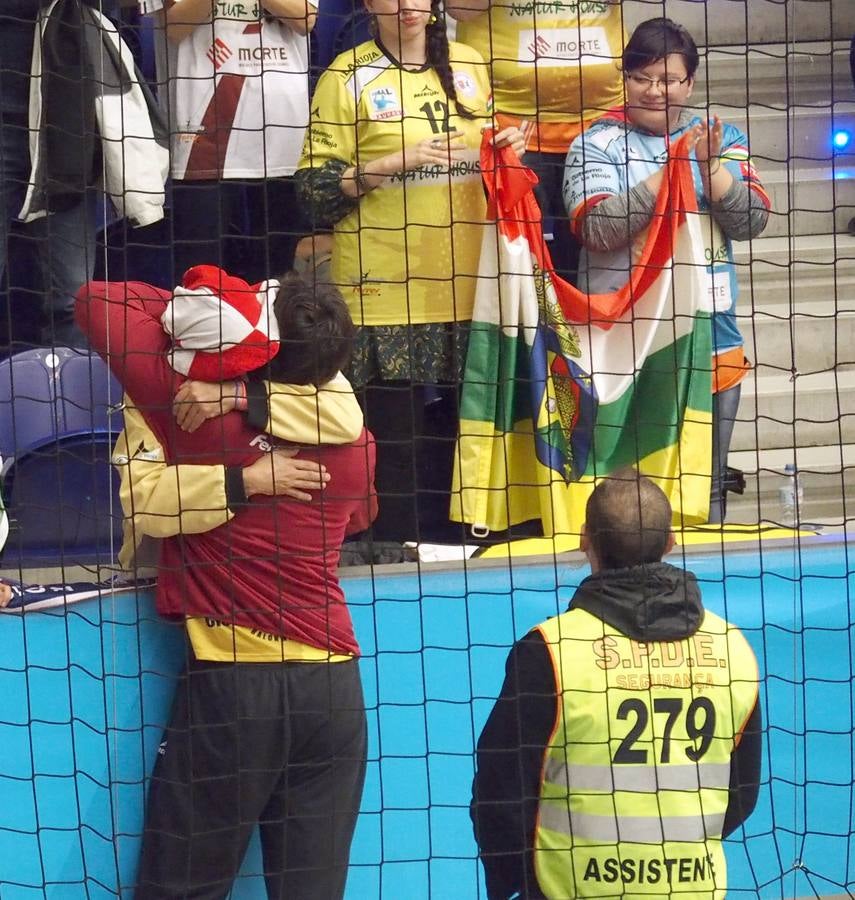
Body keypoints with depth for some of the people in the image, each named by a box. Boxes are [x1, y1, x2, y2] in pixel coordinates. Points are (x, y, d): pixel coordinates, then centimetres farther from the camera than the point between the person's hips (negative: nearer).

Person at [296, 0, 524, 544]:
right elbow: (315, 188, -7)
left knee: (460, 432, 8)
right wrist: (392, 164, -18)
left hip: (468, 288, 5)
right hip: (388, 295, -4)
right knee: (396, 439, -3)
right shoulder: (349, 76, -2)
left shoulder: (469, 66, 11)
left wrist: (507, 149, 3)